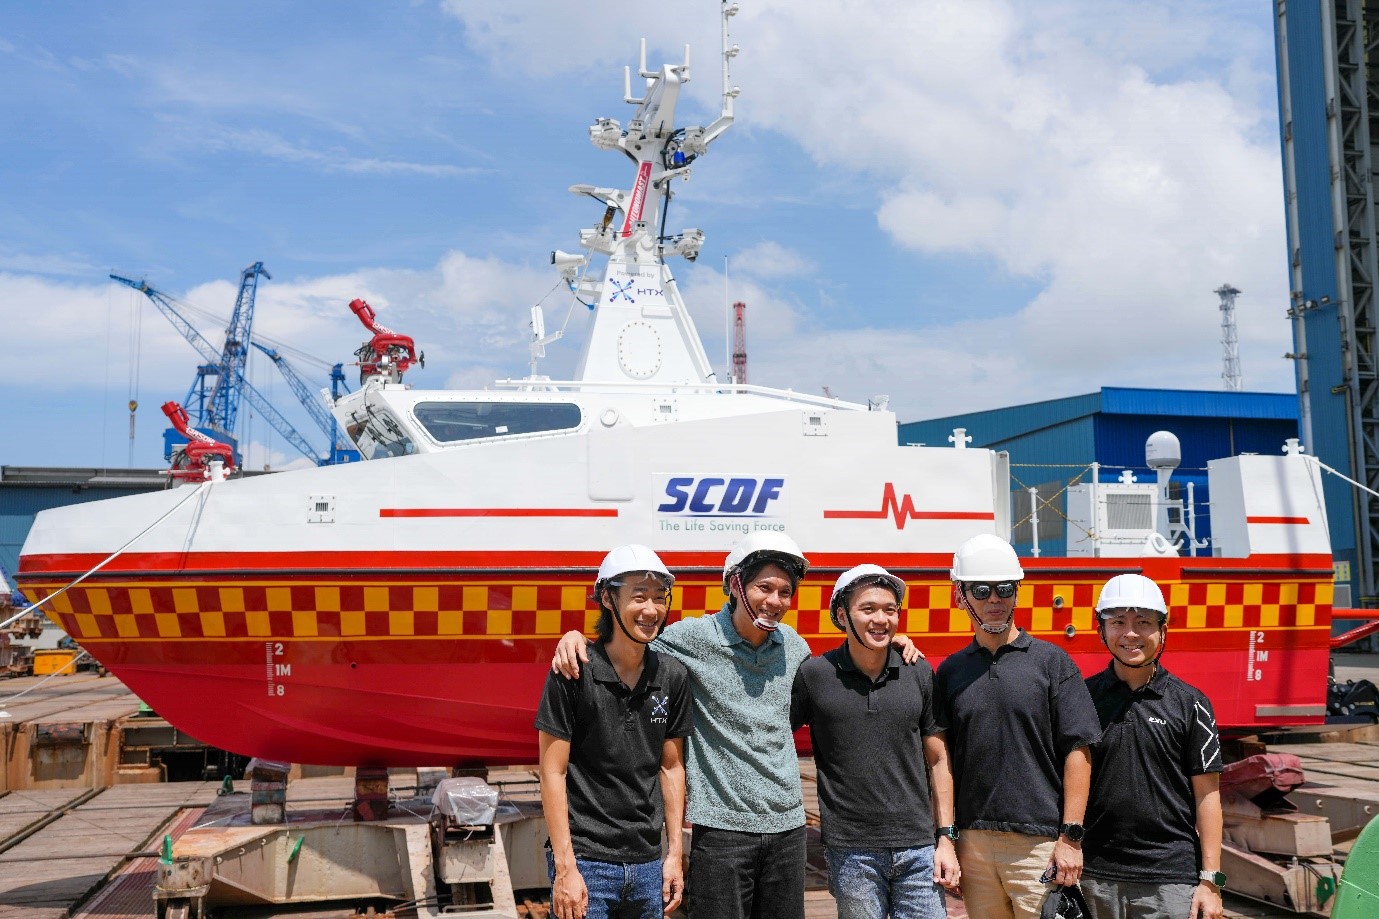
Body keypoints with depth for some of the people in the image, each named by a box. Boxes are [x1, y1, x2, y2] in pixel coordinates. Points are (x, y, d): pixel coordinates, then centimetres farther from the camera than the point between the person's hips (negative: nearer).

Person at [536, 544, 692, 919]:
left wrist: (675, 853, 7)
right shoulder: (573, 672, -11)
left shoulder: (673, 676, 2)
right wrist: (565, 868, -13)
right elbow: (553, 772, -10)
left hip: (647, 864, 4)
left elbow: (671, 767, 9)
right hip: (585, 860, -4)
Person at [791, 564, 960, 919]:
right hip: (851, 853, -2)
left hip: (918, 850, 2)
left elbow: (938, 760, 8)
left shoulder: (920, 674, 4)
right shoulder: (813, 675, -4)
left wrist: (946, 839, 4)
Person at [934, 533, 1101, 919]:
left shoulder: (1051, 661, 0)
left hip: (1039, 842, -3)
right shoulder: (950, 671, 9)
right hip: (972, 841, 3)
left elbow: (1077, 751, -3)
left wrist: (1071, 836, -8)